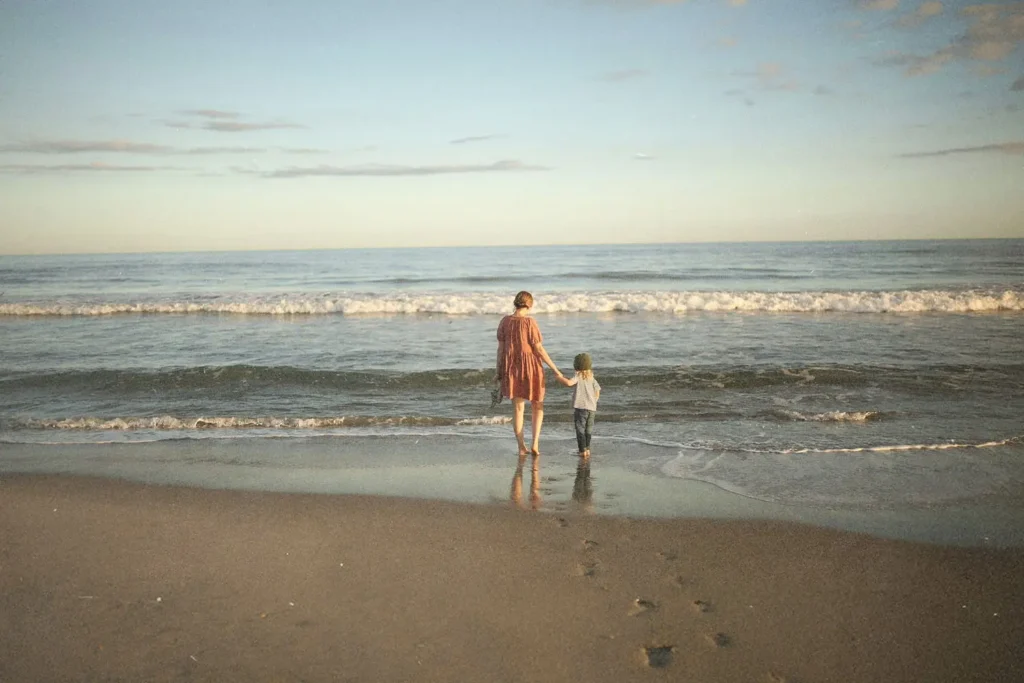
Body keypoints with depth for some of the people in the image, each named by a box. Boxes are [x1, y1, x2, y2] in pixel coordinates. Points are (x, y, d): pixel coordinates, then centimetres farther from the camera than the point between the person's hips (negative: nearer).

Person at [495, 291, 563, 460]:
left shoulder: (505, 321, 0)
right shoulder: (530, 322, -13)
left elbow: (500, 348, 2)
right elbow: (539, 349, -14)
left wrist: (499, 372, 10)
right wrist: (555, 370, -9)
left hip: (512, 368, 4)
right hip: (531, 366, -3)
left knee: (518, 408, 12)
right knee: (537, 407, 13)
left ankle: (521, 447, 12)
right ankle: (535, 444, 0)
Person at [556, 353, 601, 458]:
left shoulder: (578, 376, -8)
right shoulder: (592, 378, 9)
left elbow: (569, 383, -26)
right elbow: (597, 392, 8)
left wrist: (560, 378, -10)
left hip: (580, 407, -6)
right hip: (591, 408, 6)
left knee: (580, 429, 0)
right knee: (588, 430, 17)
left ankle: (583, 451, -5)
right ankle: (587, 449, 25)